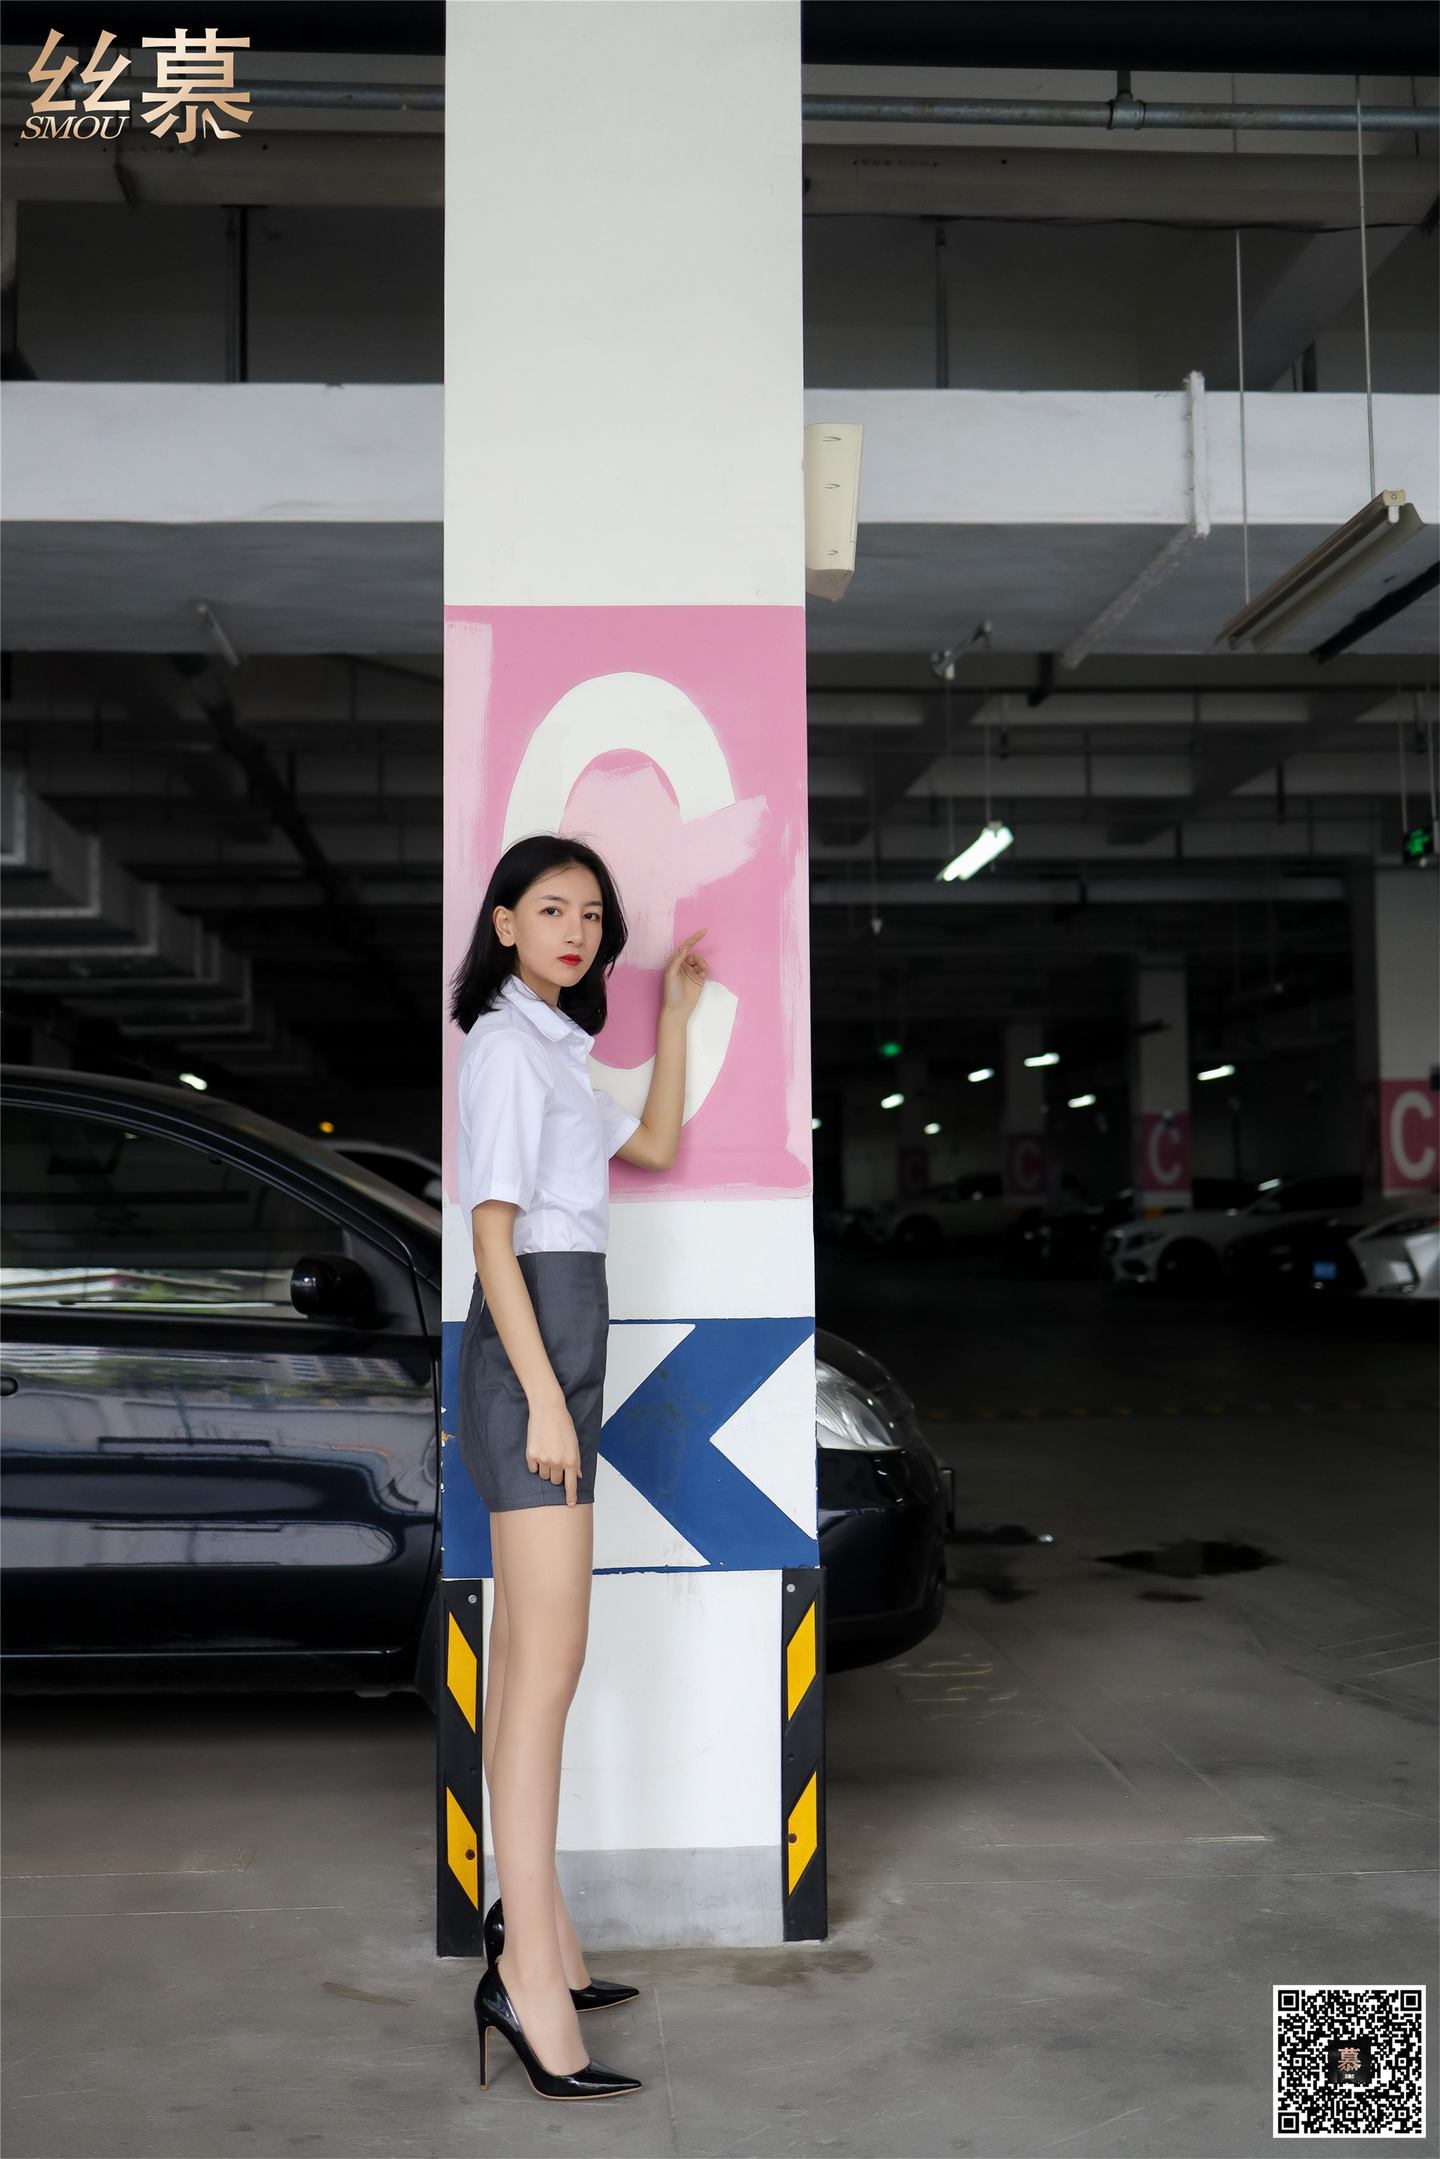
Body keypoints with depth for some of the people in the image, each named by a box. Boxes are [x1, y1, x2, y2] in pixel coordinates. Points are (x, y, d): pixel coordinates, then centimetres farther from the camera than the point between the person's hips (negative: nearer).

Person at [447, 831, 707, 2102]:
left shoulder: (553, 1048, 19)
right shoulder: (508, 1047, -9)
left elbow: (653, 1150, 24)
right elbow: (493, 1235, -15)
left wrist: (678, 1018, 22)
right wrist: (544, 1397, -20)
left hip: (563, 1345, 10)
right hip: (533, 1347, -10)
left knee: (524, 1661, 11)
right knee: (550, 1663, -12)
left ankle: (536, 1941, 19)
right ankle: (531, 1975, -9)